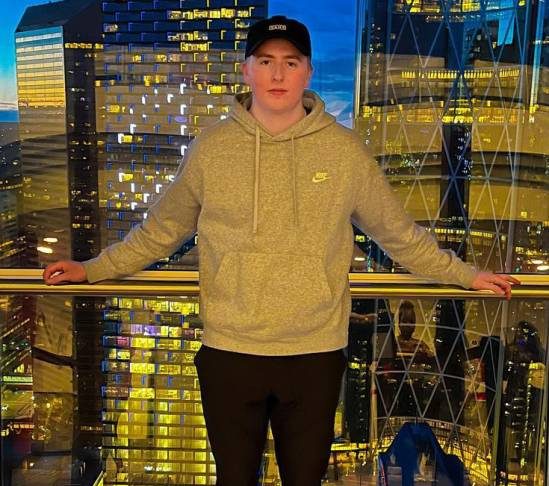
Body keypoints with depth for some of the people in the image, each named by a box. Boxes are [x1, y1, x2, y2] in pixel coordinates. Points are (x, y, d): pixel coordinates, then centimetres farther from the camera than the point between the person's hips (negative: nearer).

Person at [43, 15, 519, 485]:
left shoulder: (345, 148, -2)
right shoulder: (212, 147, -2)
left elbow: (398, 232, 8)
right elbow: (161, 229, 9)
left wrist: (466, 275, 12)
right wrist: (92, 269, 10)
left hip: (317, 352, 0)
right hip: (229, 351, 0)